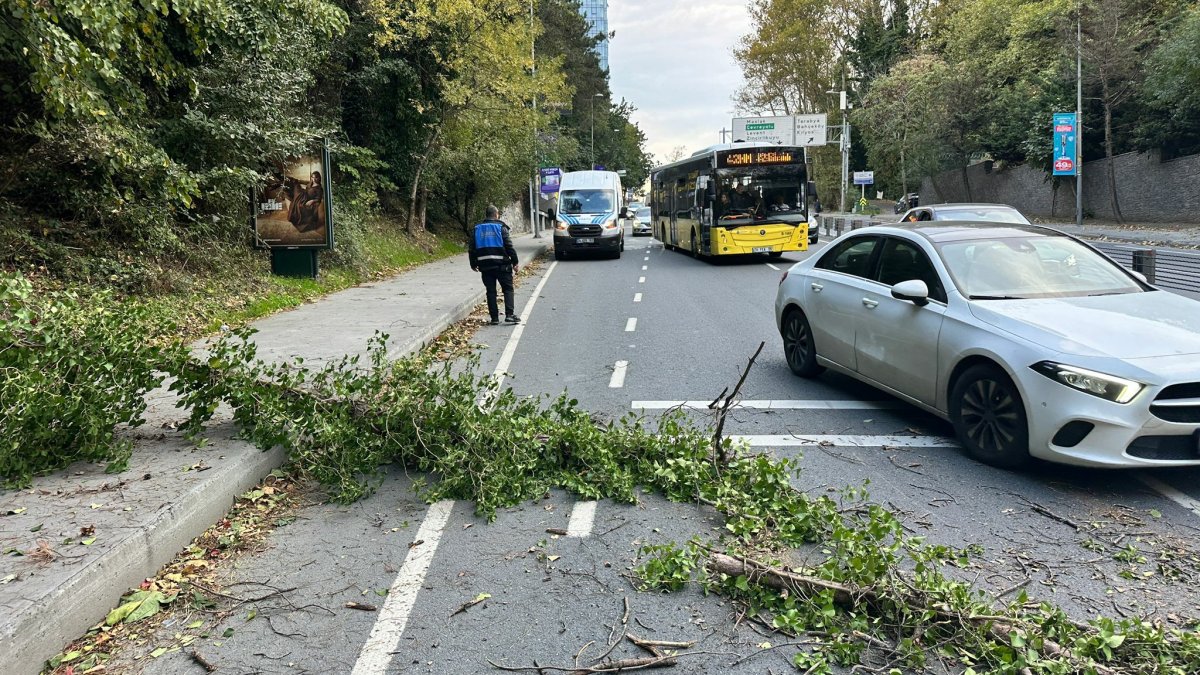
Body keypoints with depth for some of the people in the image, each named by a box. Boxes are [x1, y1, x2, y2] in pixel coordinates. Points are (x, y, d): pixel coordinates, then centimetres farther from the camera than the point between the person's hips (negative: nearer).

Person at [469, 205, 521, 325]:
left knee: (491, 291, 7)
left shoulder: (477, 229, 9)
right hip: (501, 264, -3)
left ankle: (494, 318, 5)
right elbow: (509, 246, -8)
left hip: (485, 266, 3)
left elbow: (471, 248, 10)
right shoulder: (501, 227, -2)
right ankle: (509, 314, -7)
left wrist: (473, 264, 19)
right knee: (508, 289, 5)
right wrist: (515, 262, -1)